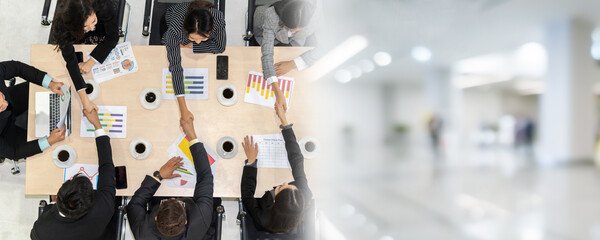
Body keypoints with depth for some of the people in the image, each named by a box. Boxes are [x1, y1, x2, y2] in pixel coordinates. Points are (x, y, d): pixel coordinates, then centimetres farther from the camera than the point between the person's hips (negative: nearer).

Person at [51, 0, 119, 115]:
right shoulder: (62, 26, -41)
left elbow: (113, 37, -28)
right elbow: (70, 60, -40)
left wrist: (91, 62, -35)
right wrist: (84, 100, -47)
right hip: (78, 39, 0)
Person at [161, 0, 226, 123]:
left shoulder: (218, 18, -45)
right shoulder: (174, 30, -48)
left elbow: (220, 47, -26)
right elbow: (175, 67, -44)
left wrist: (190, 45, -28)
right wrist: (183, 109, -45)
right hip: (168, 21, -1)